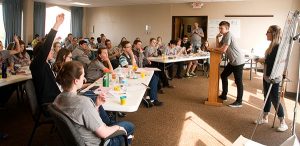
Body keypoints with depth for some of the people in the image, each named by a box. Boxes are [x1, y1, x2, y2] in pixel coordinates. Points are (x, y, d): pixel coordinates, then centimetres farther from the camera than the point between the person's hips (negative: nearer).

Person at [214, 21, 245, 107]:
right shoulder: (224, 36, 12)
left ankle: (239, 102, 5)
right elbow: (218, 46, 11)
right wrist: (217, 37, 0)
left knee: (238, 82, -4)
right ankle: (224, 95, 27)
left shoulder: (228, 35, -18)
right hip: (233, 61, 10)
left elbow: (223, 50, -24)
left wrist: (214, 49, -7)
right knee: (223, 75, 16)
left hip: (238, 61, -10)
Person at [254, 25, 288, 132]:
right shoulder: (272, 45, 8)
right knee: (267, 98, 17)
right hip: (267, 76, 9)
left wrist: (263, 60, -15)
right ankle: (265, 118, 30)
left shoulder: (278, 47, -19)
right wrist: (262, 60, -3)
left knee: (275, 100, 0)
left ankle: (283, 123, 13)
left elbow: (276, 62, -25)